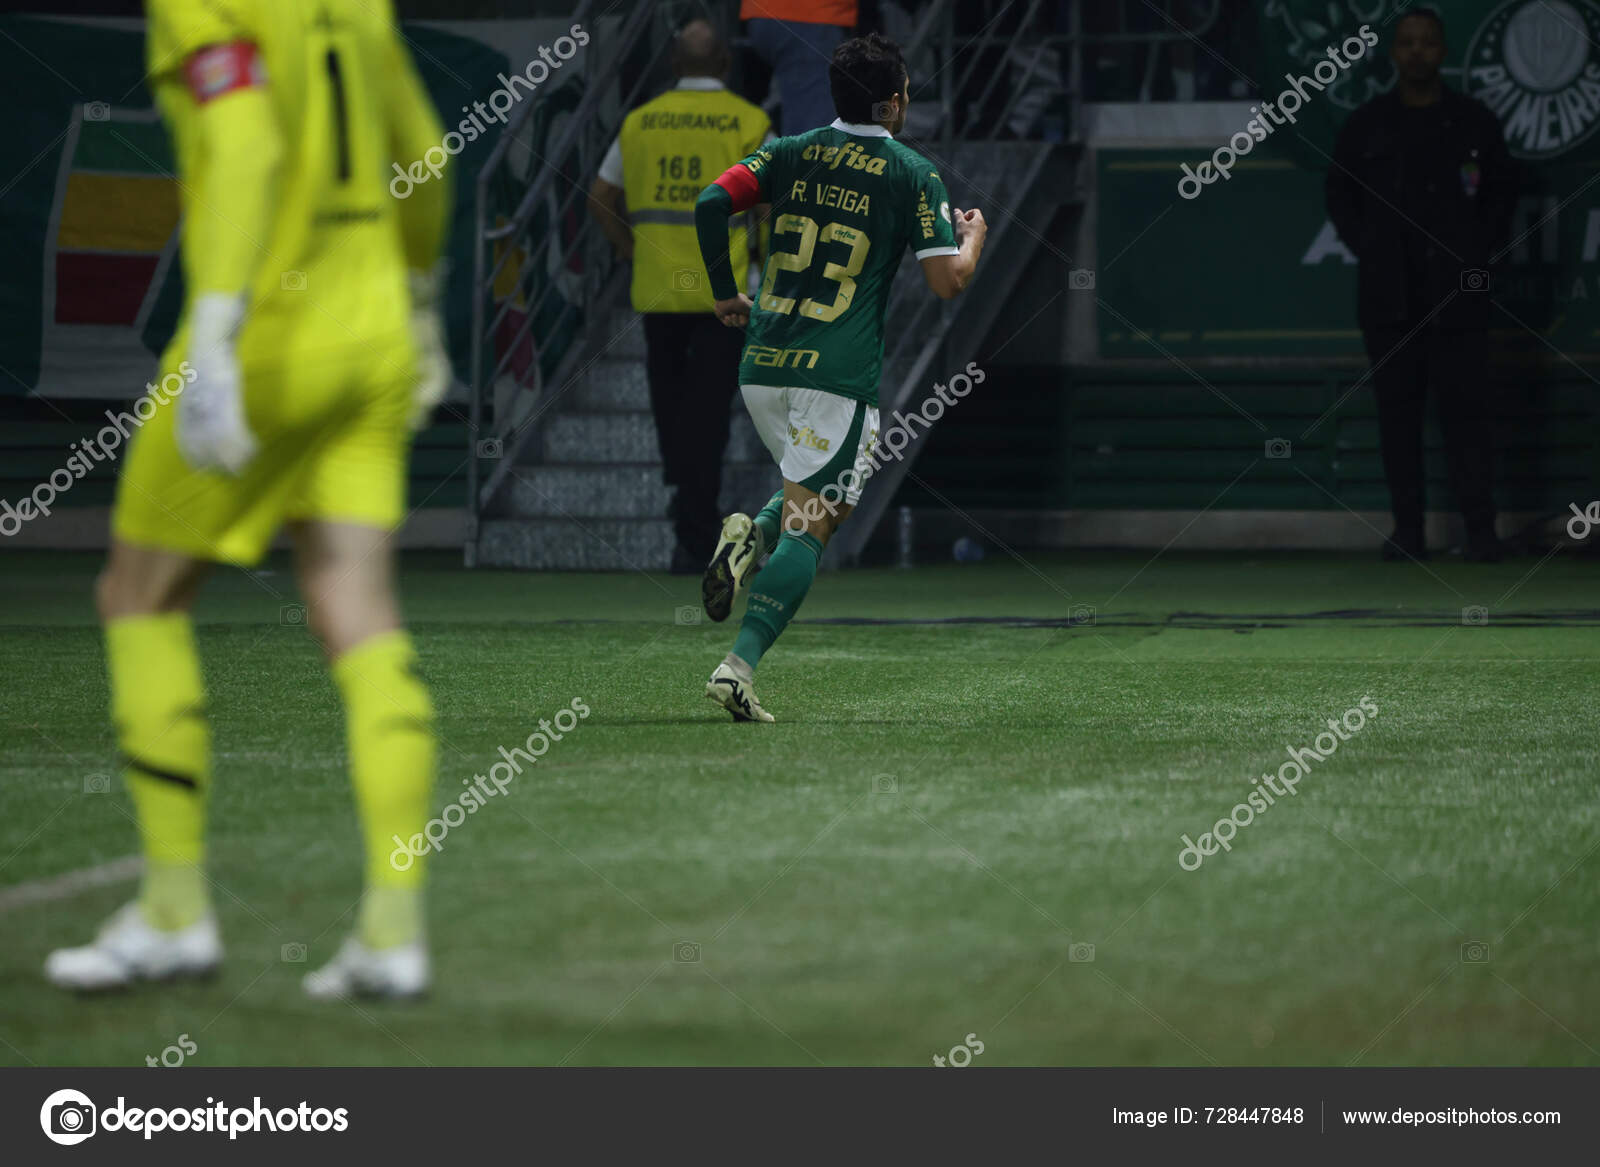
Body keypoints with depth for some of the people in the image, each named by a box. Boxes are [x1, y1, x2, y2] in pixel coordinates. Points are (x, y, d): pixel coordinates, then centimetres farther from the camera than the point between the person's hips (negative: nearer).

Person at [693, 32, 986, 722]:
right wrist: (974, 235, 16)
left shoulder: (791, 154, 10)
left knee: (825, 498, 27)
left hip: (761, 363, 5)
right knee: (810, 524, -4)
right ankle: (739, 666, -19)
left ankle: (751, 536, -4)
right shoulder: (913, 175, -1)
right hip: (838, 375, -5)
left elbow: (710, 203, -3)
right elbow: (948, 281, -5)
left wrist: (725, 293, 9)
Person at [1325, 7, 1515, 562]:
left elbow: (1501, 192, 12)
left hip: (1457, 295, -2)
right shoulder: (1366, 124, 8)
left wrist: (1479, 251, 1)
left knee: (1465, 406, -6)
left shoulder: (1474, 121, 5)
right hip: (1388, 296, 2)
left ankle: (1480, 529, -5)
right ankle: (1407, 530, 4)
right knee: (1397, 408, 1)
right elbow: (1339, 192, 15)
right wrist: (1364, 247, 3)